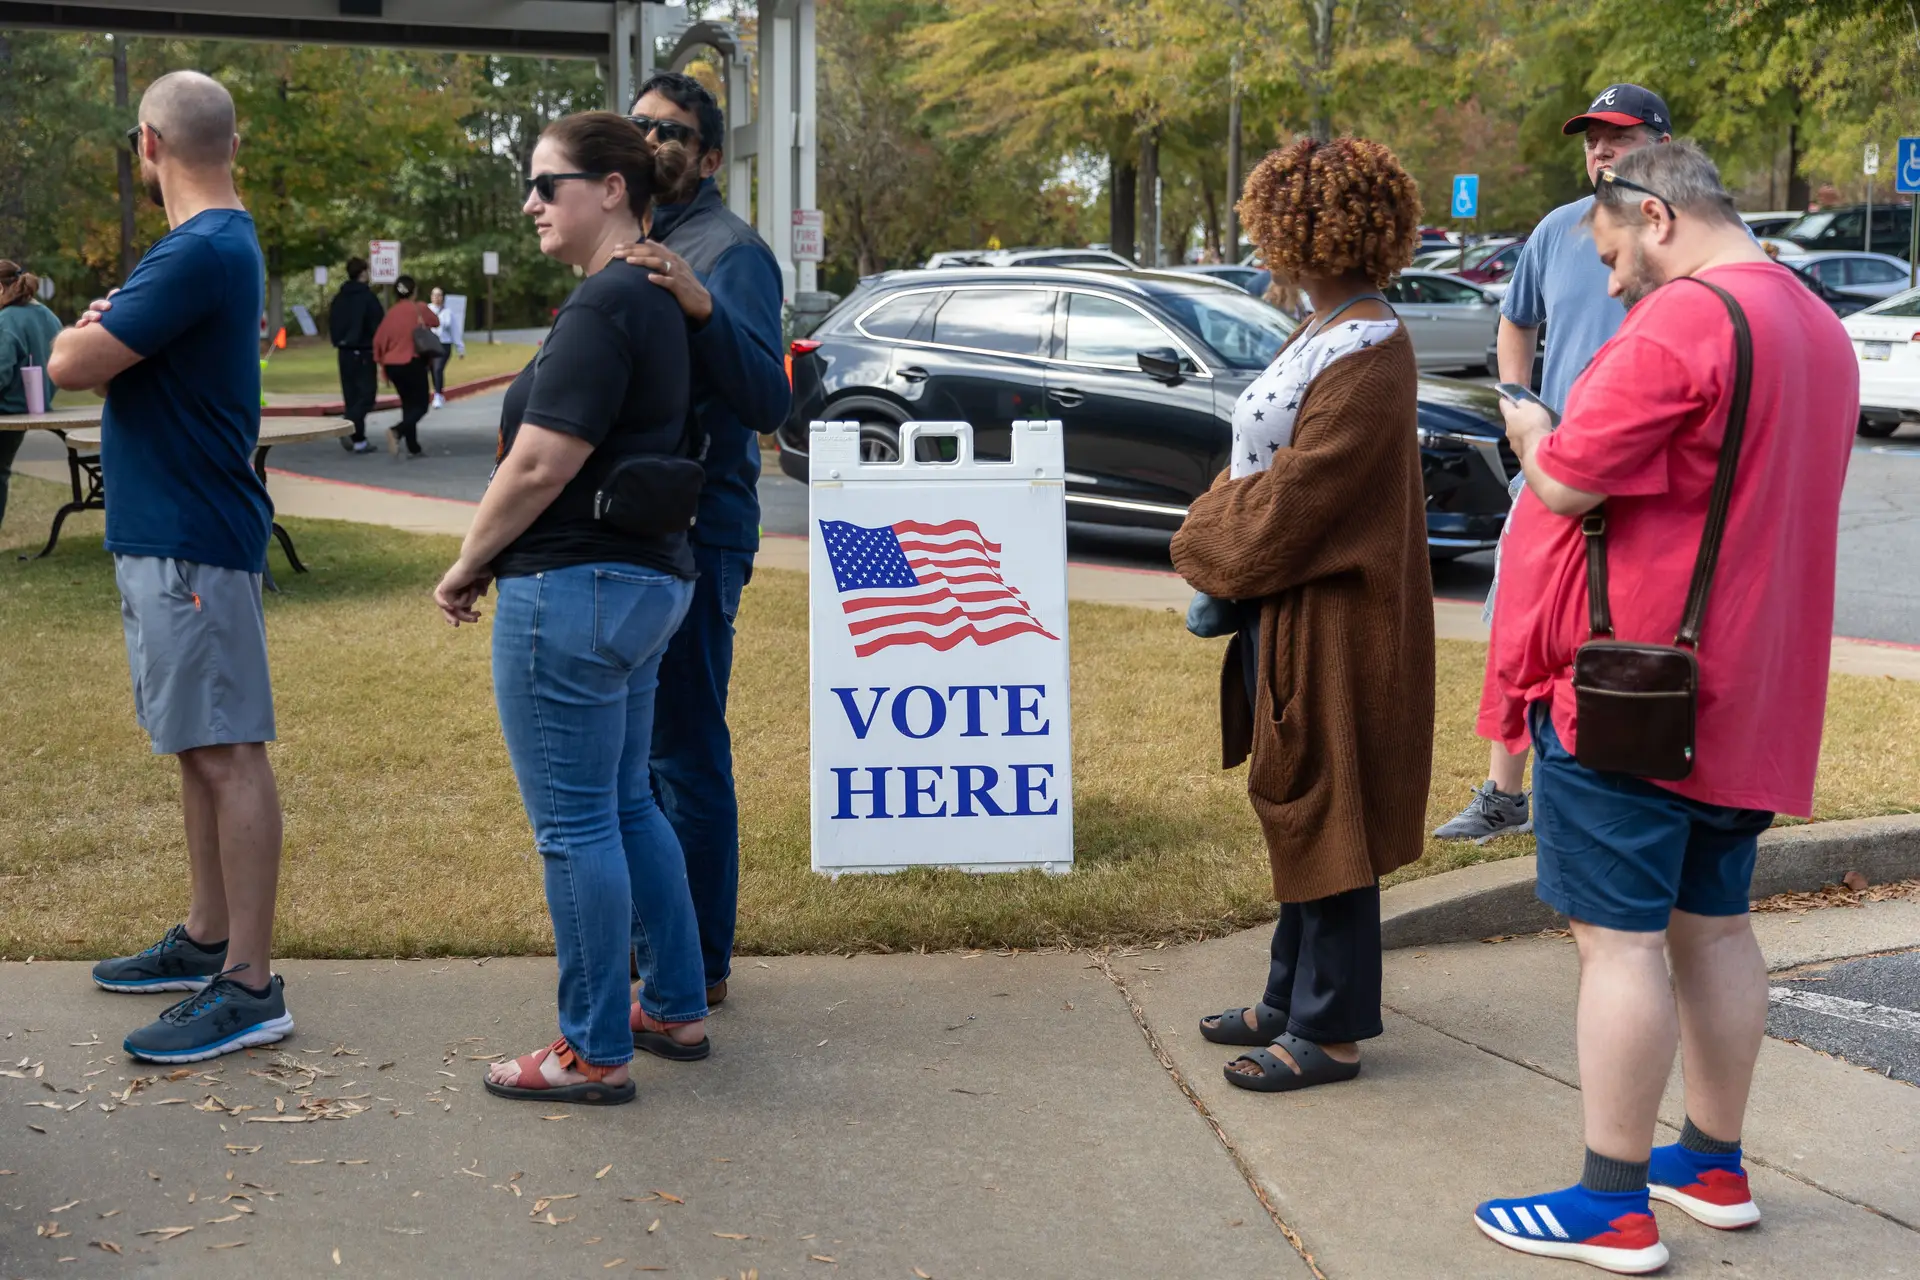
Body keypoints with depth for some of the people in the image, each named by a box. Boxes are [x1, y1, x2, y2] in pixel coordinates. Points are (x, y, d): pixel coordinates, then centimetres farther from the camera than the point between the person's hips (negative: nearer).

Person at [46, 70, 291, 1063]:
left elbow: (71, 365, -18)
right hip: (165, 532, 10)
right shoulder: (217, 243, 15)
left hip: (193, 543, -10)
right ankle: (208, 939, 28)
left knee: (227, 752, -8)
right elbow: (113, 364, 20)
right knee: (198, 746, 17)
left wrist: (87, 326, 2)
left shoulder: (201, 253, -18)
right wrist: (105, 331, 1)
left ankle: (249, 987, -4)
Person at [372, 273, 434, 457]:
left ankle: (413, 448, 14)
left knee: (408, 405, 15)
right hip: (413, 363, -5)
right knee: (420, 406, 0)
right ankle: (396, 431, -26)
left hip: (392, 365, 5)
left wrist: (383, 362, 11)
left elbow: (379, 340, 2)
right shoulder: (419, 308, -6)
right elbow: (436, 322, 11)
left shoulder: (391, 313, 5)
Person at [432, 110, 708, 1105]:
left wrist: (467, 565, -7)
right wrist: (495, 561, 20)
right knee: (628, 806, 19)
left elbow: (540, 466, -22)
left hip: (575, 586, -10)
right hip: (648, 577, 10)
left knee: (576, 827, -1)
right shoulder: (655, 298, 14)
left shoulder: (603, 307, -17)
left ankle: (595, 1052, 9)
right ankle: (677, 1010, 28)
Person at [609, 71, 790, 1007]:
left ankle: (698, 963, 6)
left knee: (686, 753, -4)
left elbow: (768, 402, -23)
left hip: (695, 536, -9)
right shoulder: (631, 246, 17)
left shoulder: (731, 252, -10)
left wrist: (702, 307, -35)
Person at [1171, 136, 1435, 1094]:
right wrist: (1218, 538, 2)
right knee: (1299, 818, 18)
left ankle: (1332, 1031, 13)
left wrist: (1204, 547, -7)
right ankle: (1293, 998, 31)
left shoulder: (1366, 360, -21)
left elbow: (1292, 501, -22)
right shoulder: (1328, 337, 10)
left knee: (1324, 821, 1)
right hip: (1289, 614, 10)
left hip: (1330, 626, -10)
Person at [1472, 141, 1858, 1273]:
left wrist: (1532, 431, 3)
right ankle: (1715, 1167, 28)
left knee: (1620, 938, -3)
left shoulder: (1679, 322, -17)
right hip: (1741, 696, 9)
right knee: (1713, 927, 17)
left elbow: (1568, 484, -18)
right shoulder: (1817, 328, 14)